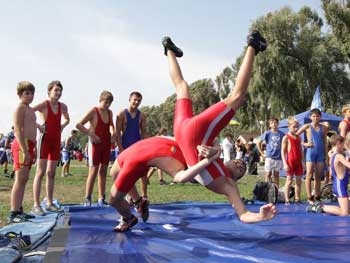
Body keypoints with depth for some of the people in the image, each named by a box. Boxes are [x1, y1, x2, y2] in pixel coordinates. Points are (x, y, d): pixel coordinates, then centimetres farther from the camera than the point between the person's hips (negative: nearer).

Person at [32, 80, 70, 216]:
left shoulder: (63, 106, 8)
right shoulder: (44, 104, -9)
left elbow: (67, 119, 28)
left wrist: (61, 126, 9)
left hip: (56, 141, 6)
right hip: (45, 139, -6)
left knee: (51, 173, 10)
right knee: (41, 172, -7)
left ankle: (49, 203, 17)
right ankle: (36, 205, -4)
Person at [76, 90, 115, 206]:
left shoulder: (110, 112, 9)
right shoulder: (93, 111, -9)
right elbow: (78, 125, -13)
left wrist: (113, 133, 7)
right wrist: (91, 135, -17)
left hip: (106, 144, 6)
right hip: (95, 143, -6)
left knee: (103, 171, 7)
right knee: (93, 171, -7)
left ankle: (101, 199, 12)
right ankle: (87, 199, -1)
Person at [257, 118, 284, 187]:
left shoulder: (281, 134, 3)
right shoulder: (267, 133, -2)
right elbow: (259, 143, 3)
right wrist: (262, 154, 0)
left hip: (278, 158, 2)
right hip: (269, 157, -2)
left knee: (276, 175, 9)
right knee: (268, 174, 0)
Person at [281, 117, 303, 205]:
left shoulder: (298, 137, 12)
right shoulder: (286, 137, -4)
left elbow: (301, 150, 16)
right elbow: (283, 152, -7)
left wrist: (303, 161, 9)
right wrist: (285, 164, -14)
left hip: (298, 162, 6)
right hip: (290, 161, -5)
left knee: (299, 181, 7)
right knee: (289, 180, -2)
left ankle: (297, 198, 15)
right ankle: (287, 199, 3)